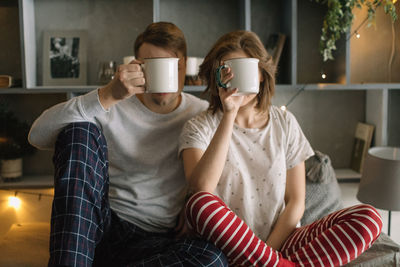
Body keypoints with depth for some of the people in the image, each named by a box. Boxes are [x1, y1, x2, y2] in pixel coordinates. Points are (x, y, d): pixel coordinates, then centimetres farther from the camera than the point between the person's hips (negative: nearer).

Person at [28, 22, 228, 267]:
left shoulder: (203, 114, 6)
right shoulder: (112, 107, 1)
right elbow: (38, 136, -13)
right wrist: (108, 95, -24)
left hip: (156, 241, 1)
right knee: (79, 131, -20)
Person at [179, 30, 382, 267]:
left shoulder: (285, 123, 7)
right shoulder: (200, 128, -1)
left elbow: (296, 200, 5)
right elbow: (201, 188, -21)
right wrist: (229, 116, -24)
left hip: (280, 241, 3)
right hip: (227, 245, -2)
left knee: (369, 218, -16)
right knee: (200, 203, -34)